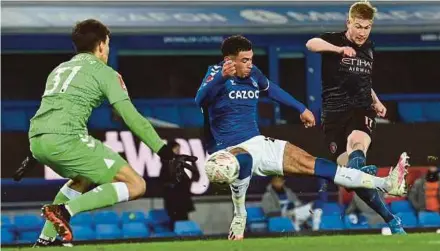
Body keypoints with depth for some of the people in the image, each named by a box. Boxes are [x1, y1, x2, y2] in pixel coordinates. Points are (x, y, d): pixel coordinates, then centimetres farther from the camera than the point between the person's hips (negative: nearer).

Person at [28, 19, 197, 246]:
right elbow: (132, 118, -2)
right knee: (135, 185, -4)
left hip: (36, 141, 8)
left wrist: (34, 157, 49)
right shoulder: (104, 72, 6)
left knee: (84, 177, 36)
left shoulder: (60, 69, 28)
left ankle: (46, 238, 26)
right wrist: (167, 153, -3)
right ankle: (66, 210, -17)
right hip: (66, 139, -8)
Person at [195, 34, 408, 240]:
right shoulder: (215, 73, -12)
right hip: (225, 152, -6)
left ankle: (385, 184, -7)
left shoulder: (253, 73, 6)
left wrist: (301, 109, 33)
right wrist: (222, 77, -51)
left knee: (309, 163, -3)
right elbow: (200, 100, -34)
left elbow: (271, 89, 29)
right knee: (244, 161, -44)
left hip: (257, 144, 6)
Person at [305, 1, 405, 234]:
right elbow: (311, 44, -26)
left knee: (358, 145, -34)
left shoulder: (369, 48, 16)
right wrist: (339, 49, -39)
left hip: (361, 110, 3)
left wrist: (376, 101, 16)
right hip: (334, 113, -3)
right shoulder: (334, 40, -2)